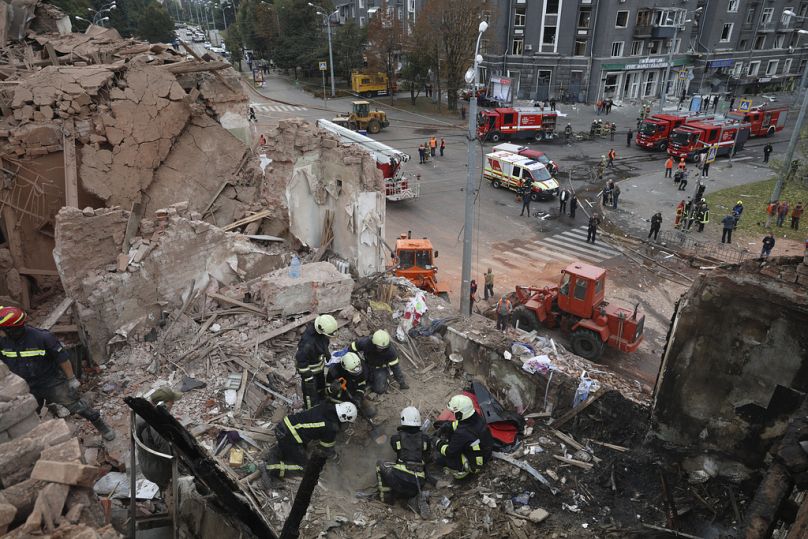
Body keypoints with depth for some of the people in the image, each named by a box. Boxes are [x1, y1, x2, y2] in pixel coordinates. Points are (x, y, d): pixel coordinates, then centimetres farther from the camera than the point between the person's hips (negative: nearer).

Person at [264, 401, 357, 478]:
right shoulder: (331, 427, -16)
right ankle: (274, 467, -2)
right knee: (303, 466, 8)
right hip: (288, 437, -8)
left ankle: (274, 455, 20)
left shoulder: (326, 406, 4)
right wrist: (333, 455, 22)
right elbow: (326, 447, 2)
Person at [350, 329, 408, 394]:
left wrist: (402, 382, -12)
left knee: (379, 390, -17)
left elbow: (395, 366, -18)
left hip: (381, 368, -1)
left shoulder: (390, 350, -30)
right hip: (367, 364, 2)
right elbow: (351, 349, -14)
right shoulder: (365, 342, -31)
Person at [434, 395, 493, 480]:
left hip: (474, 465, -7)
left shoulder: (462, 433, -36)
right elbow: (460, 424, 8)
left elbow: (450, 452, -21)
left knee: (439, 455, -2)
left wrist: (439, 444, -4)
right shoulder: (477, 418, -15)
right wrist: (448, 426, 0)